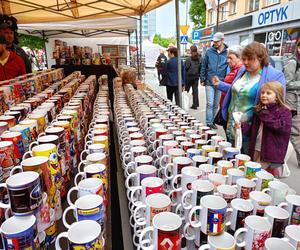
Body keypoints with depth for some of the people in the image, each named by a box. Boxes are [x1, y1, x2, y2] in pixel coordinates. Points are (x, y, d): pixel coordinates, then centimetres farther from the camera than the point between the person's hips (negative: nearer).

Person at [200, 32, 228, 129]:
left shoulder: (228, 52, -2)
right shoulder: (209, 51, 1)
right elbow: (203, 66, 6)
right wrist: (202, 79, 4)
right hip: (209, 82, 0)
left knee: (216, 105, 11)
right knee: (210, 103, -5)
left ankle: (212, 121, 25)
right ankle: (208, 123, 2)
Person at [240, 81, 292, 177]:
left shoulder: (284, 111, -8)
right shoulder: (258, 110, 10)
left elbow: (285, 127, -26)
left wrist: (266, 116, -21)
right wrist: (243, 126, -5)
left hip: (272, 155, -6)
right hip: (256, 152, 6)